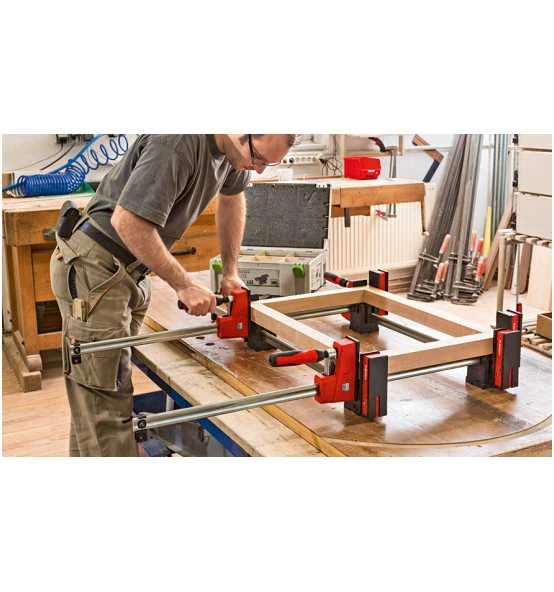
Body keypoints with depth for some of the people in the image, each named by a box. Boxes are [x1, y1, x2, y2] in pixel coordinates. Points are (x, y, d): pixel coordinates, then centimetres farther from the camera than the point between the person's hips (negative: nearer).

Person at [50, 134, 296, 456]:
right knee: (104, 398, -7)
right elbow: (127, 220, -30)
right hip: (93, 269, -9)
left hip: (131, 272, 9)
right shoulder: (178, 142, -27)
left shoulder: (234, 148, 0)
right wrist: (184, 284, -23)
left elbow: (232, 198, 20)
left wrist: (231, 271, 14)